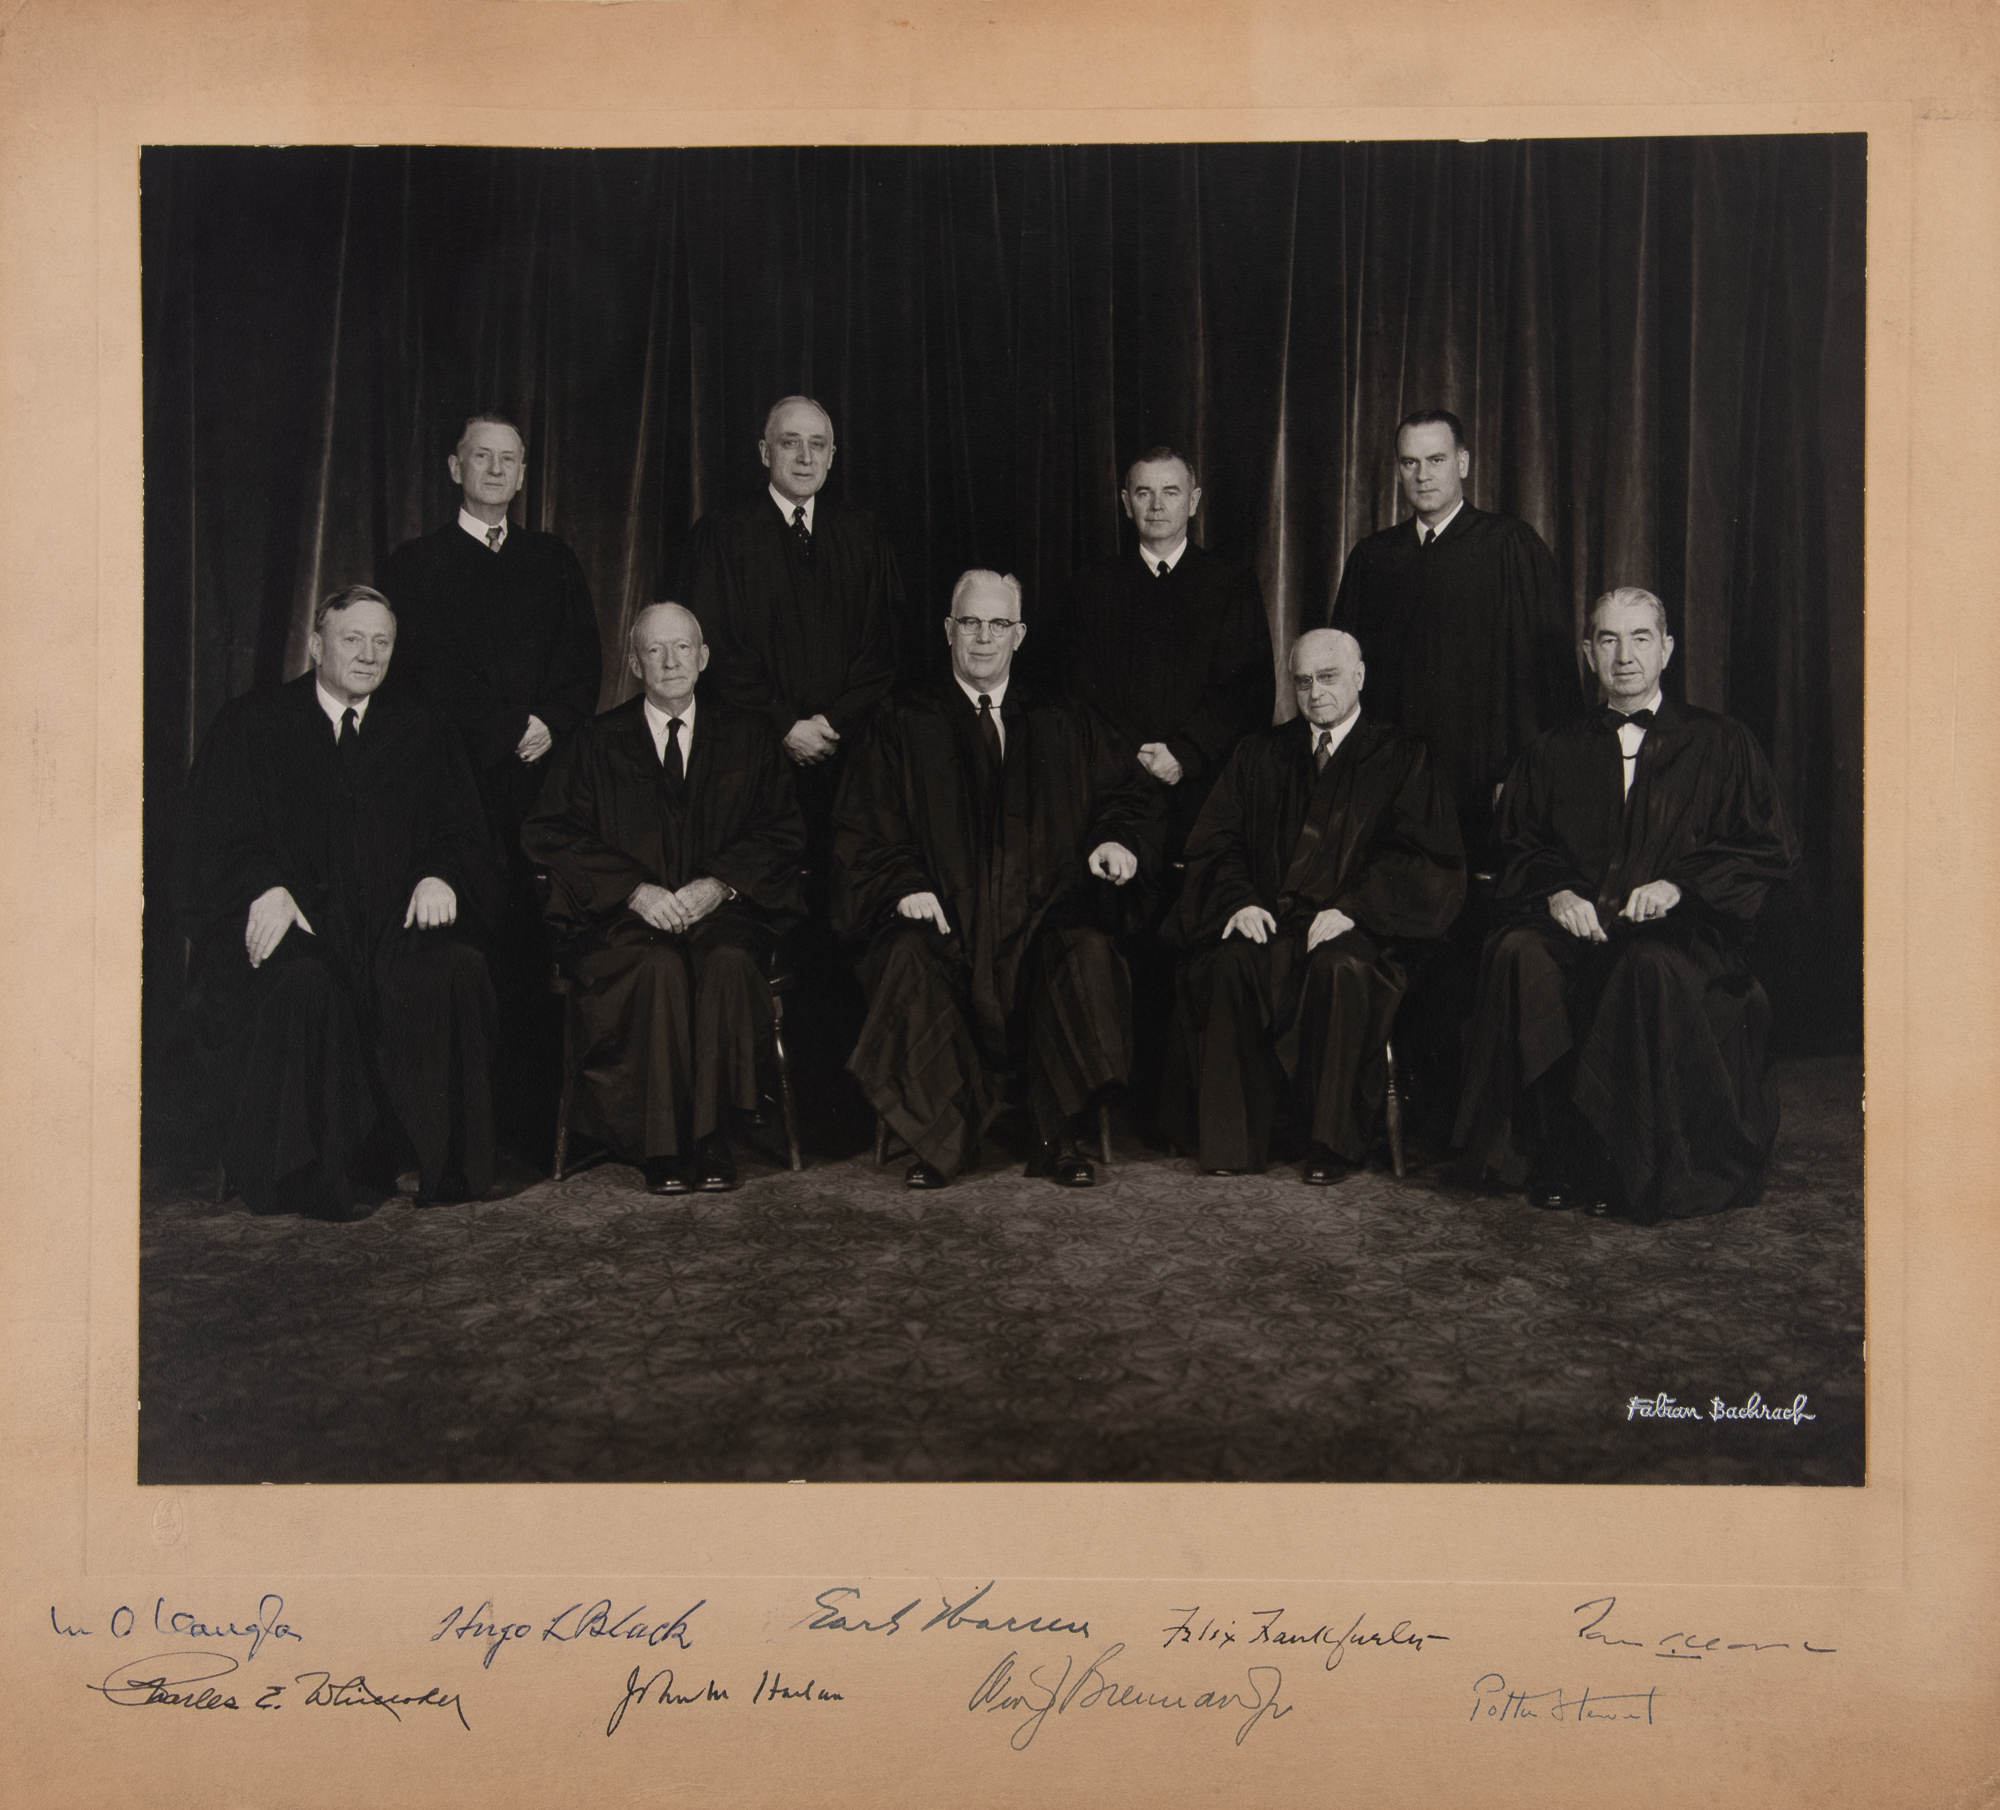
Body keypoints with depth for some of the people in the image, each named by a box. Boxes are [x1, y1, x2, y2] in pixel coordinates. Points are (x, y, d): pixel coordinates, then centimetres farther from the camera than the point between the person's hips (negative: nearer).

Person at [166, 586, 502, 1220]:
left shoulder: (422, 732, 19)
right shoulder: (249, 727, 12)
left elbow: (462, 836, 13)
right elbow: (214, 841, 2)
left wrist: (441, 876, -10)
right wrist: (266, 886, -19)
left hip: (391, 920, 2)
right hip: (287, 920, -2)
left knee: (456, 971, -30)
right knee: (306, 985, -35)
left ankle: (445, 1167, -18)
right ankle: (319, 1177, -23)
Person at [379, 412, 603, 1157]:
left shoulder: (553, 560, 21)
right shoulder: (417, 563, 10)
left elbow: (584, 664, 14)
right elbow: (425, 673, 0)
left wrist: (551, 725, -5)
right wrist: (511, 728, -7)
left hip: (547, 771, 3)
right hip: (463, 778, -3)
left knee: (540, 937, -4)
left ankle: (537, 1109, 0)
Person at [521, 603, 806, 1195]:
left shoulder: (746, 737, 15)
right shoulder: (597, 742, 13)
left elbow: (782, 830, 8)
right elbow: (549, 832, 3)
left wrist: (721, 884, -11)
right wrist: (635, 888, -12)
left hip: (720, 906, 1)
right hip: (624, 912, 0)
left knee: (729, 963, -34)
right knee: (659, 966, -34)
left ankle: (707, 1130, -25)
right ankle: (663, 1144, -26)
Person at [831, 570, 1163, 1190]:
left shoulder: (1068, 723, 20)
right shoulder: (901, 724, 14)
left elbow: (1131, 793, 18)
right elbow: (861, 830, 8)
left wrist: (1119, 838, -5)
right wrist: (903, 884, -12)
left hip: (1045, 911, 1)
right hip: (942, 913, 0)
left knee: (1090, 952, -32)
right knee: (909, 956, -34)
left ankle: (1057, 1139, -19)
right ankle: (940, 1139, -19)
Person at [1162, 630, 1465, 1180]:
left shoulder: (1403, 758, 12)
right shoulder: (1258, 754, 22)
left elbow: (1422, 858, 1)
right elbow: (1215, 840, 14)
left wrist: (1352, 908, -14)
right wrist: (1240, 899, -7)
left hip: (1352, 928, -2)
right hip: (1265, 922, 3)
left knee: (1341, 968, -37)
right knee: (1228, 963, -32)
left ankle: (1332, 1143, -23)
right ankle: (1231, 1140, -23)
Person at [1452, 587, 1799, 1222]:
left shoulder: (1721, 746, 12)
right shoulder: (1556, 752, 20)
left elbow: (1769, 852, 4)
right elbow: (1517, 847, 15)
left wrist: (1681, 884, -12)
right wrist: (1555, 890, -7)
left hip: (1683, 929, -2)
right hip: (1575, 926, 3)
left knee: (1648, 966, -38)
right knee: (1517, 955, -32)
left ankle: (1641, 1170, -23)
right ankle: (1556, 1160, -24)